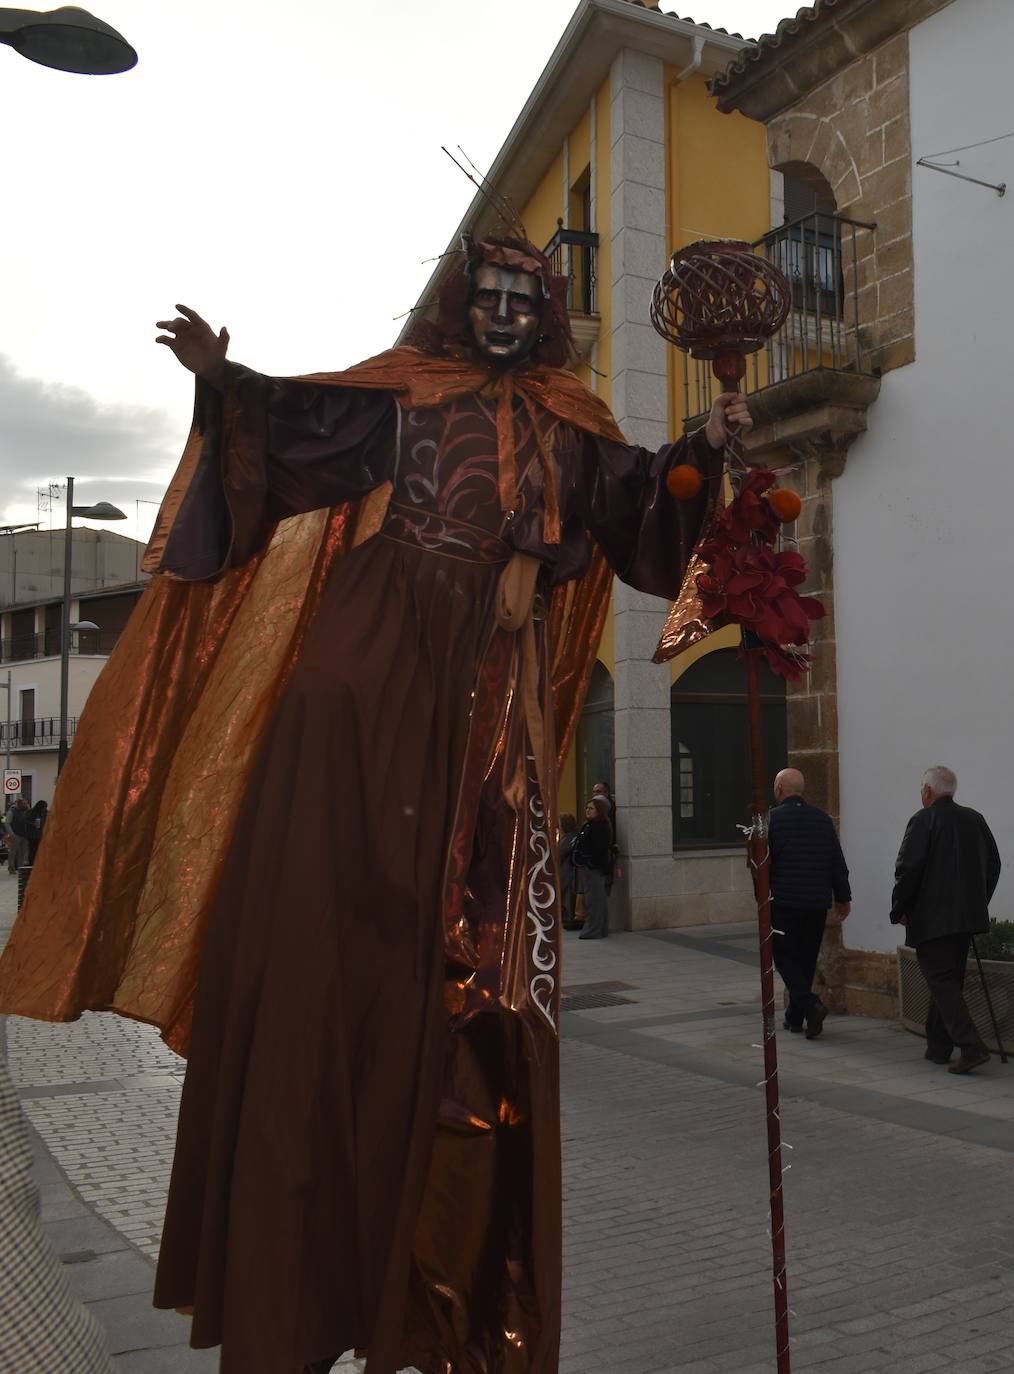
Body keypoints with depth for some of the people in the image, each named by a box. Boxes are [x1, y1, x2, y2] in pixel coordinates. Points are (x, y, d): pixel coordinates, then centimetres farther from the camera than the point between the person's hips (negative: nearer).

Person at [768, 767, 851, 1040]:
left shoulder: (771, 819, -8)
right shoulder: (823, 819, 6)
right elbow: (837, 862, 8)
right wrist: (842, 896, 16)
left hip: (783, 902, -5)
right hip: (817, 903, 5)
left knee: (785, 957, 4)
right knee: (806, 958, 14)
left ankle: (809, 1004, -16)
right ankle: (795, 1017, 20)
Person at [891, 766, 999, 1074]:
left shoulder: (923, 820, -10)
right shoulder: (975, 819, 10)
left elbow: (908, 868, -16)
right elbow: (993, 864, 14)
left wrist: (899, 910, -4)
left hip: (931, 918, -7)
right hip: (967, 916, 7)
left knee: (942, 982, -5)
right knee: (949, 981, 16)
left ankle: (972, 1047, -16)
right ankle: (938, 1047, 22)